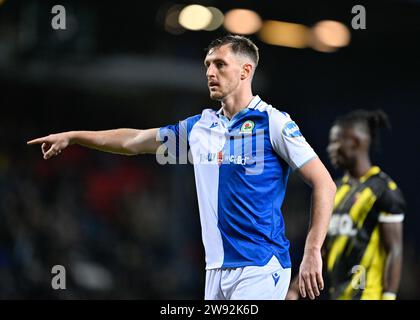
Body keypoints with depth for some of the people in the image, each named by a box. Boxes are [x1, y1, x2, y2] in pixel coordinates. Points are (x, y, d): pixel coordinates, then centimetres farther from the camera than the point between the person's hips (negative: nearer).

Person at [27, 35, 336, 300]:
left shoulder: (274, 122, -6)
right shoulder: (200, 126, 13)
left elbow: (324, 183, -8)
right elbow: (135, 141, 25)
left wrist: (313, 253, -15)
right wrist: (72, 136, 27)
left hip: (259, 268, -6)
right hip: (217, 270, 6)